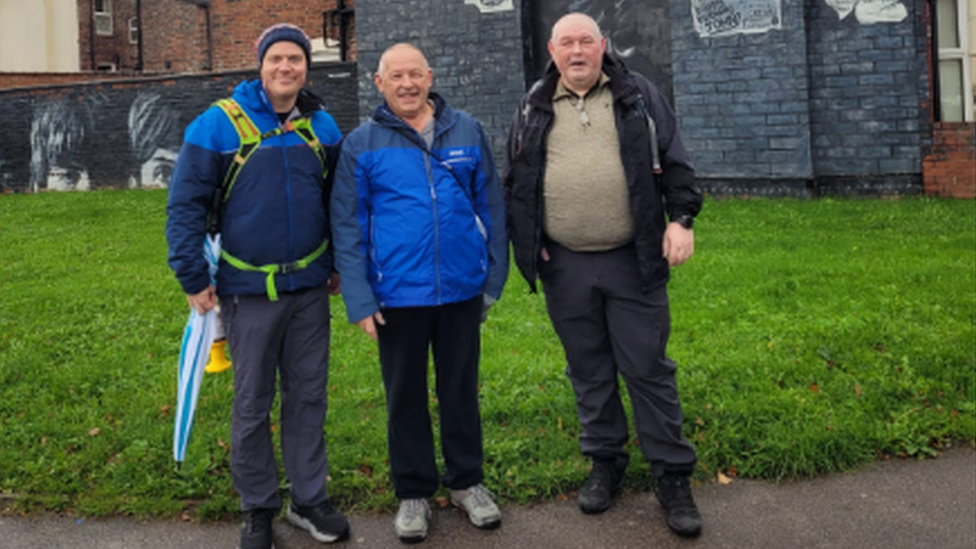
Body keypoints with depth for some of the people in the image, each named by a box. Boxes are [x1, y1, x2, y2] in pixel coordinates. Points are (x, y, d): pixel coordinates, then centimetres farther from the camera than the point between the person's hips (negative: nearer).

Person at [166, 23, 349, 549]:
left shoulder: (322, 126, 5)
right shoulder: (219, 124, -7)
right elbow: (185, 204, -6)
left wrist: (339, 264, 14)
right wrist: (193, 278, -8)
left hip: (309, 287, 3)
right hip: (248, 289, -3)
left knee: (309, 395, 10)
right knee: (252, 403, 7)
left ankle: (309, 500, 24)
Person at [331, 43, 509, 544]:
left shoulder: (467, 131, 2)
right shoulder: (361, 144, -2)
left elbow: (490, 207, 7)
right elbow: (347, 226, -3)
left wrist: (495, 276, 5)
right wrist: (359, 299, -9)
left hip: (461, 290, 1)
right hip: (397, 295, -1)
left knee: (461, 389, 14)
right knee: (405, 395, 12)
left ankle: (467, 482, 32)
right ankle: (413, 492, 28)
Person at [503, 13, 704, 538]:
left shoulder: (638, 95, 6)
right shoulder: (533, 109, 9)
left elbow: (674, 163, 6)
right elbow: (514, 182, 14)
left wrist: (681, 219, -6)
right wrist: (526, 243, 5)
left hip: (633, 261, -2)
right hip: (564, 266, 2)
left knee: (648, 368, 2)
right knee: (589, 370, 12)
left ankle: (672, 476, 14)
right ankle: (605, 463, 28)